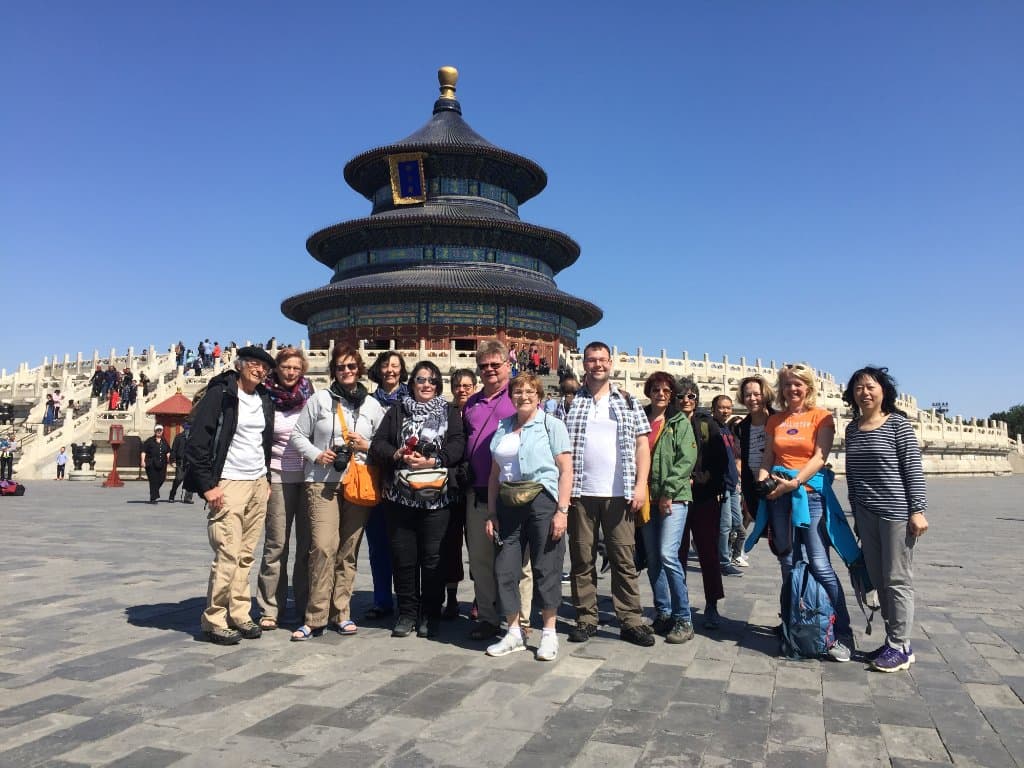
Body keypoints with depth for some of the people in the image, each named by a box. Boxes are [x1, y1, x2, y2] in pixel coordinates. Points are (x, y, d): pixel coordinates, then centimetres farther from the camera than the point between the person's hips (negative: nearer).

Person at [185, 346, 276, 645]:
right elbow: (197, 442, -10)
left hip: (258, 484, 6)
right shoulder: (220, 395, -6)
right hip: (229, 485, -6)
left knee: (246, 556, 8)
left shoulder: (265, 400, 14)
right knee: (228, 554, -8)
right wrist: (207, 485, -13)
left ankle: (239, 615, 17)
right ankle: (214, 620, 4)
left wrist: (266, 479, 16)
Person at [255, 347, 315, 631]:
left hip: (308, 477, 2)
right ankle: (270, 610, 9)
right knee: (276, 544, 0)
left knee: (308, 543, 4)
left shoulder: (310, 398, 6)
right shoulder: (266, 399, 2)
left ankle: (307, 605, 14)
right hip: (278, 477, -2)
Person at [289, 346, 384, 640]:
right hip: (322, 483, -2)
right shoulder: (319, 399, 7)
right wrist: (316, 454, -7)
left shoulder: (372, 405, 12)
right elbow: (298, 434, 8)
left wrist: (367, 446, -5)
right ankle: (315, 617, -3)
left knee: (348, 551, 5)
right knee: (323, 547, -12)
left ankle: (341, 613, 16)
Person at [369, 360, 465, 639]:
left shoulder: (450, 412, 11)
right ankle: (407, 613, 18)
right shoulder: (397, 411, 14)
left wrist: (432, 461, -17)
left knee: (432, 557, 1)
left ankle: (430, 615, 14)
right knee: (403, 556, 5)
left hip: (436, 495, -1)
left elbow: (457, 445, -4)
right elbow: (378, 444, 6)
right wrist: (397, 455, -13)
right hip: (400, 495, 2)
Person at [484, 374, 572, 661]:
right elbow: (495, 473, 14)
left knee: (546, 569, 1)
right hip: (508, 505, 5)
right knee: (505, 569, 5)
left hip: (543, 501, -4)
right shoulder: (503, 428, 13)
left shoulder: (551, 425, 0)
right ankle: (514, 633, 20)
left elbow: (566, 471, -5)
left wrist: (562, 511, -13)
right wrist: (491, 513, 9)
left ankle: (549, 634, 17)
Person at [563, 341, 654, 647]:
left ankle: (631, 621, 10)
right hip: (580, 493, 0)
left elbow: (642, 445, 6)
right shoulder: (570, 403, 7)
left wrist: (641, 484, -4)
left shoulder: (627, 402, 9)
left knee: (624, 559, 2)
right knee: (582, 559, 6)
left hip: (618, 494, 0)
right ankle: (586, 619, 16)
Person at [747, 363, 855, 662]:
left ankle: (843, 634, -2)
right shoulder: (775, 421, 14)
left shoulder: (821, 417, 1)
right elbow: (767, 459, 13)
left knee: (819, 564, -10)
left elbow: (819, 458, -8)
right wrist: (762, 483, -5)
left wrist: (794, 482, -18)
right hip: (779, 495, 5)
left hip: (811, 492, -5)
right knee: (788, 563, 9)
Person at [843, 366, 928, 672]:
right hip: (866, 512, 6)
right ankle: (892, 639, 22)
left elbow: (913, 468, -8)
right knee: (878, 579, 11)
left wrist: (918, 510, -13)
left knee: (897, 579, 0)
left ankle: (901, 646, 9)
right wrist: (856, 512, 15)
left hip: (897, 510, -6)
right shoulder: (852, 429, 10)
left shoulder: (898, 423, -5)